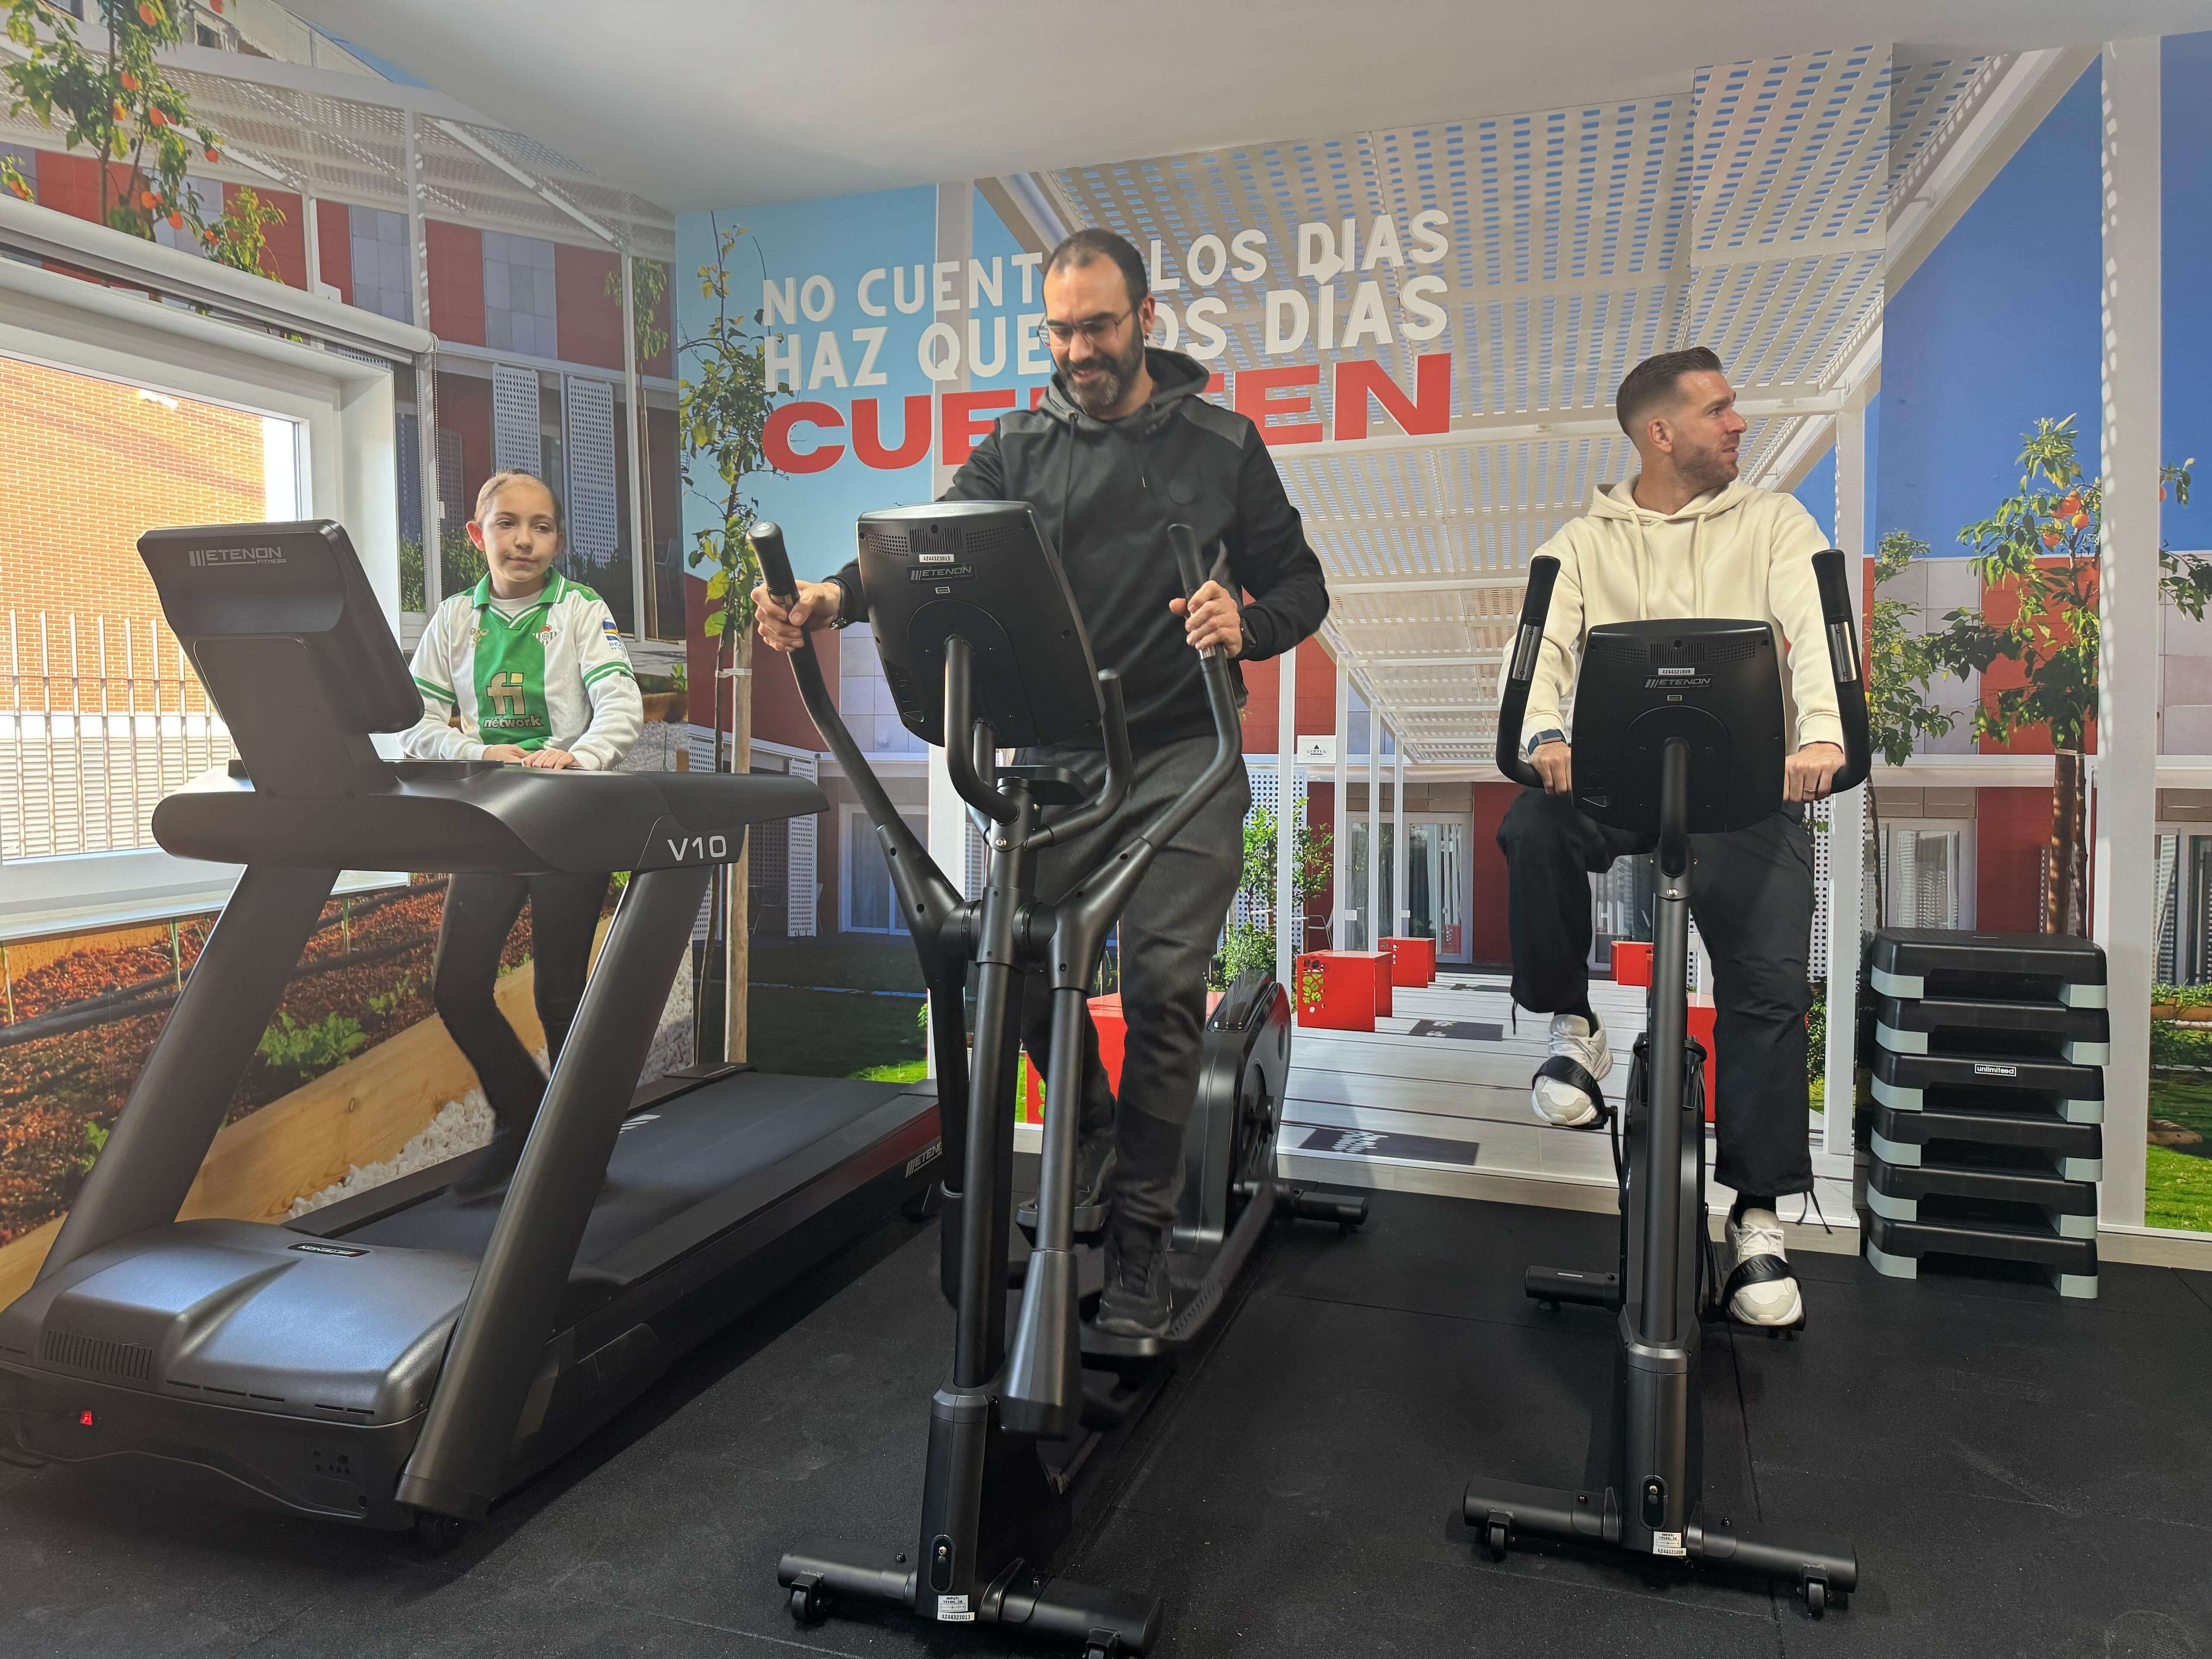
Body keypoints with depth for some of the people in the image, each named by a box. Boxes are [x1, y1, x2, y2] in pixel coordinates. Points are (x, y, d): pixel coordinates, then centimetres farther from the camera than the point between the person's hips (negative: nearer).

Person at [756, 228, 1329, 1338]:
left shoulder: (1221, 445, 5)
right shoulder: (1022, 447, 9)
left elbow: (1299, 585, 7)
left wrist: (1245, 623, -17)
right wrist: (836, 596, -24)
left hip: (1183, 755, -2)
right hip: (1055, 755, 3)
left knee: (1163, 981, -9)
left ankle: (1139, 1233, 7)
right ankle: (1094, 1133, 28)